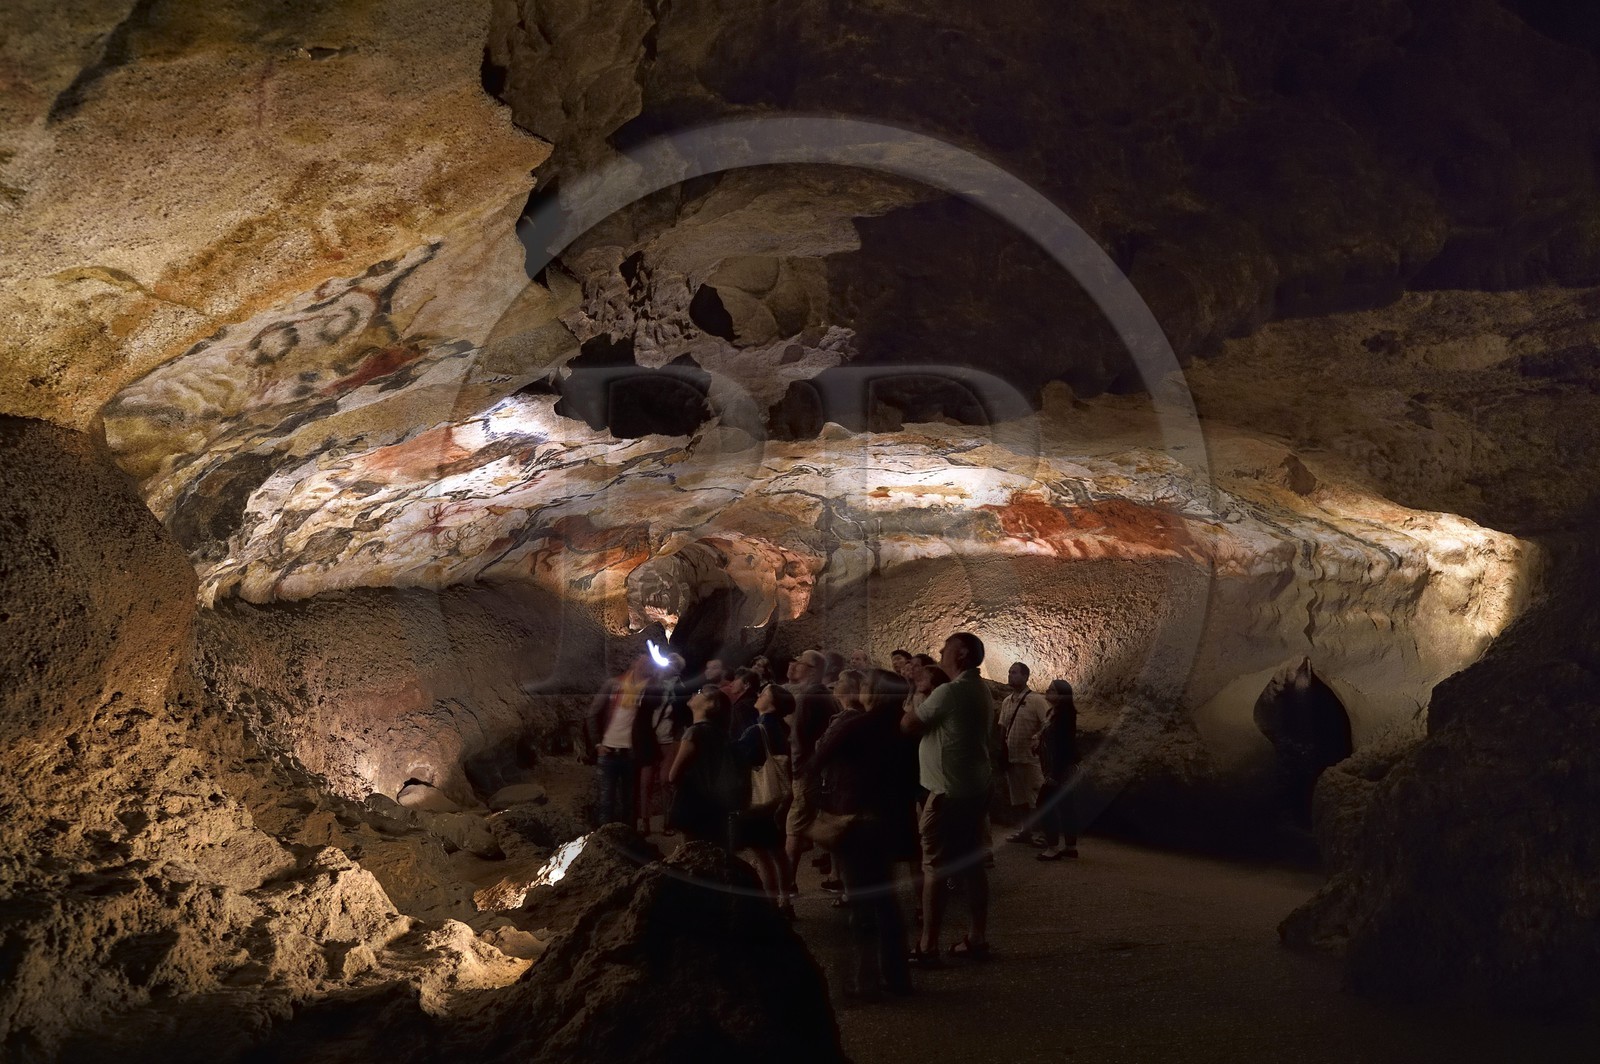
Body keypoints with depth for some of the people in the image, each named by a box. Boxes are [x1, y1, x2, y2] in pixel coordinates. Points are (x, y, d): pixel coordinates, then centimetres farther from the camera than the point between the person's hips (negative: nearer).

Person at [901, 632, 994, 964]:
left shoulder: (949, 692, -18)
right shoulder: (981, 690, 11)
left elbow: (908, 725, -14)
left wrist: (913, 704, 7)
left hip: (948, 791, -9)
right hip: (975, 787, 9)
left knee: (934, 868, -4)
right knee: (973, 864, 12)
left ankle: (927, 947, -1)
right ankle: (977, 939, 17)